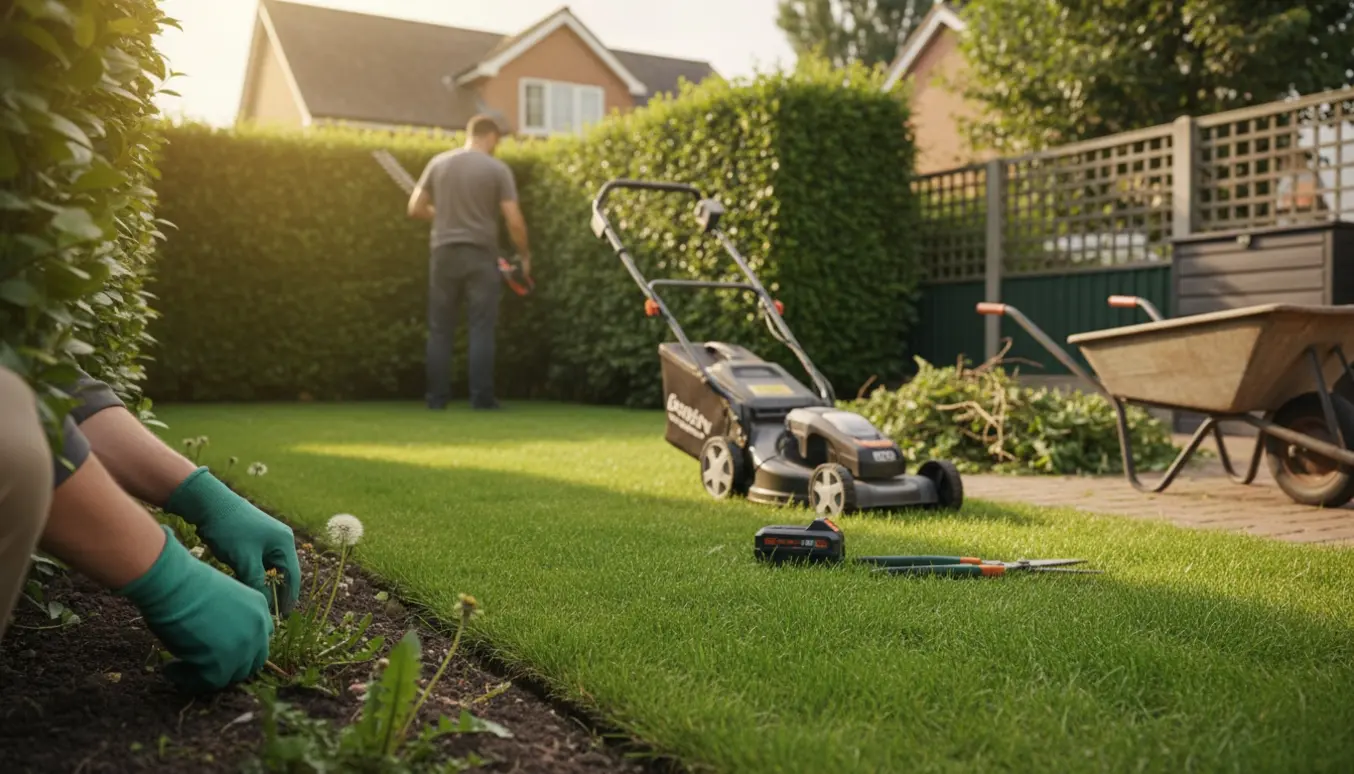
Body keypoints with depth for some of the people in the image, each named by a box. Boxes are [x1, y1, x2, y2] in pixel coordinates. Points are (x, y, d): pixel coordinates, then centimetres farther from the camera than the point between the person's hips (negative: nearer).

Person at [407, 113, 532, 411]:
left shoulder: (438, 163, 5)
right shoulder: (497, 169, -4)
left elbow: (415, 209, 8)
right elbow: (514, 221, -8)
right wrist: (525, 255, 6)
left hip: (444, 252, 3)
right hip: (480, 254, -3)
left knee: (440, 329, 9)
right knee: (482, 328, 2)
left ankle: (437, 397, 9)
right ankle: (482, 397, -1)